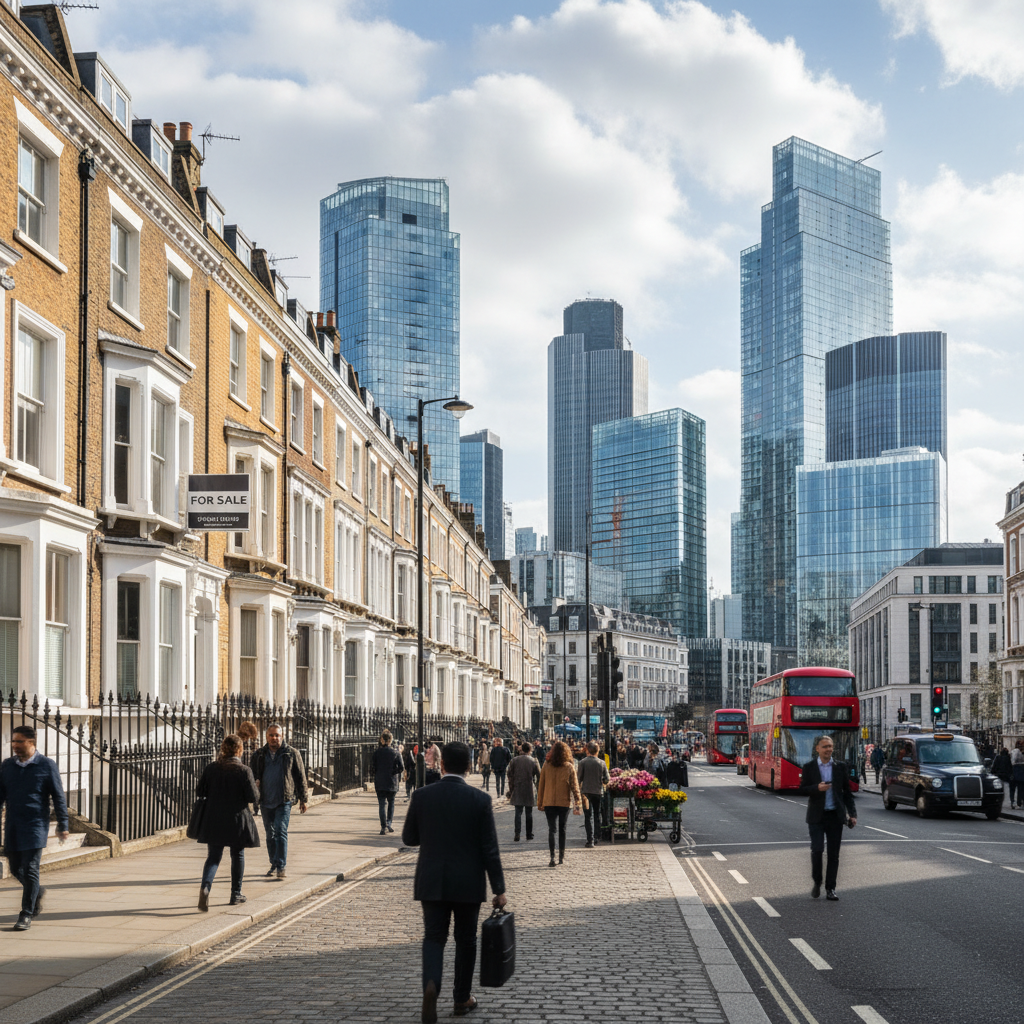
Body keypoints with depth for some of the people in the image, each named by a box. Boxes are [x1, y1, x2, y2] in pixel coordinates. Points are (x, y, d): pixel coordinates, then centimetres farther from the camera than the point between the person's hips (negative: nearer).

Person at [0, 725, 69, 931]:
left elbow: (58, 797, -1)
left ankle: (26, 915, -2)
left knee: (30, 869, -8)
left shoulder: (47, 766, -4)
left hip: (36, 825, -5)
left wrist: (62, 825, -3)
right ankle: (38, 893, 38)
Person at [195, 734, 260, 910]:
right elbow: (253, 797, -13)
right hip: (237, 820, -2)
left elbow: (199, 792, 4)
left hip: (214, 820, 2)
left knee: (213, 857, 6)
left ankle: (205, 886, -20)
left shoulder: (211, 768, -1)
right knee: (238, 856, 15)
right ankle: (236, 894, 21)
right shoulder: (244, 771, -11)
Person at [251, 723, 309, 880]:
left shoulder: (292, 754, 3)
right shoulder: (259, 755, 10)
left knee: (281, 832, -14)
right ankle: (274, 865, 22)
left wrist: (303, 799, 6)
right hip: (266, 801, 4)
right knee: (270, 834, 10)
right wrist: (255, 781, -3)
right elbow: (253, 773, 20)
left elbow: (301, 777, 7)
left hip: (284, 800, -4)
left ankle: (281, 867, -15)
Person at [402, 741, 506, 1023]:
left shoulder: (421, 796, -6)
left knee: (434, 938, 7)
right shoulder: (480, 800, -10)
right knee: (466, 940, 15)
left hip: (432, 882, 1)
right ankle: (462, 998, 23)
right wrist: (499, 889, -2)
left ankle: (431, 984, -20)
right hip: (468, 884, -1)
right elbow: (490, 849, -8)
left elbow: (409, 838, 4)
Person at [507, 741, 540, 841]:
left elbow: (510, 776, 1)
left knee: (518, 812, 2)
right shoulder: (533, 762, -4)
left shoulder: (514, 760, -1)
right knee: (529, 813, 10)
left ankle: (517, 833, -10)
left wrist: (510, 790, 8)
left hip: (517, 791, 1)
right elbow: (539, 777, 0)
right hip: (529, 791, -1)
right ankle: (529, 834, 14)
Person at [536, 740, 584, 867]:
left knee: (551, 829, 1)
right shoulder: (570, 767, -3)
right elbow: (574, 786, -3)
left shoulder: (547, 766, -2)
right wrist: (577, 802, -1)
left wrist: (540, 803, 11)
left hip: (549, 802, 0)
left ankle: (552, 857, -11)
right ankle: (561, 857, 18)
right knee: (562, 829, 13)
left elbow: (541, 785, 3)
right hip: (564, 802, 0)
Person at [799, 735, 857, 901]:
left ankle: (830, 889, 9)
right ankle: (817, 882, 12)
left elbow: (847, 792, 10)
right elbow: (802, 789, 0)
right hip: (817, 817, -2)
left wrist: (852, 814, 3)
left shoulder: (840, 767, 7)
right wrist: (817, 788, -20)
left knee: (833, 854, 3)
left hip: (835, 816, 2)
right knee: (817, 850, -10)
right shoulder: (809, 767, 3)